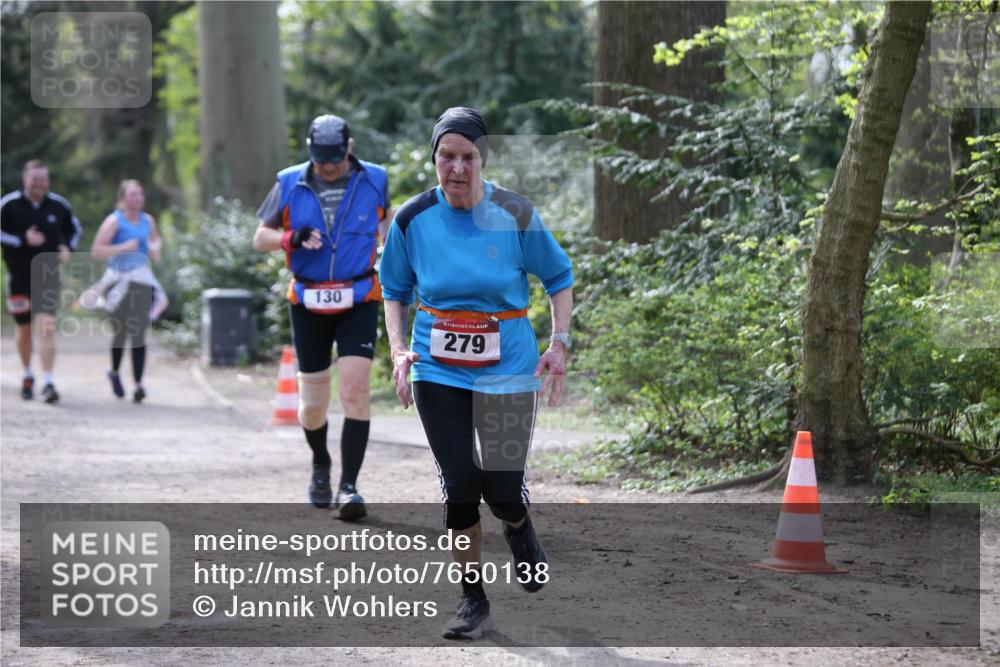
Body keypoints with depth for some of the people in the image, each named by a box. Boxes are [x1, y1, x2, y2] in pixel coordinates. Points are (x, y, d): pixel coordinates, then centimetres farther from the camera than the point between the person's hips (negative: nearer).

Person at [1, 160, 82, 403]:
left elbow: (74, 228, 16)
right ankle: (27, 376, 35)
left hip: (48, 276, 0)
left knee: (47, 327, -14)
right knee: (24, 329, 12)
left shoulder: (58, 205, 0)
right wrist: (23, 240, -22)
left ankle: (48, 383, -17)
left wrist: (68, 248, -2)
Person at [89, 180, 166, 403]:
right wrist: (123, 248, -17)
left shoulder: (148, 221, 12)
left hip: (142, 281, 3)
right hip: (119, 281, -3)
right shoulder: (114, 221, -3)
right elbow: (96, 252, -10)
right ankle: (114, 372, 29)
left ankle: (138, 384, -9)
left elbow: (156, 258, 24)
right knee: (121, 332, 2)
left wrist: (155, 249, 2)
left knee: (139, 334, -5)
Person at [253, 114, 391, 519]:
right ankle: (320, 465, 35)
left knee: (356, 390, -15)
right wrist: (290, 238, -16)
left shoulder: (373, 181, 1)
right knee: (313, 403, 6)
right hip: (308, 303, 1)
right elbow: (260, 238, 4)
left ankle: (348, 486, -14)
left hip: (359, 302, -1)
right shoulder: (289, 185, -1)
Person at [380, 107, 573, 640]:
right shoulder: (413, 219, -4)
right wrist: (398, 349, -3)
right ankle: (472, 598, 10)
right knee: (460, 484, -7)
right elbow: (394, 290, 11)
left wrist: (560, 344, -6)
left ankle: (519, 530, 34)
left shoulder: (515, 215, -8)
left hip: (507, 368, -1)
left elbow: (559, 279, 5)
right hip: (438, 371, 1)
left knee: (502, 488, -5)